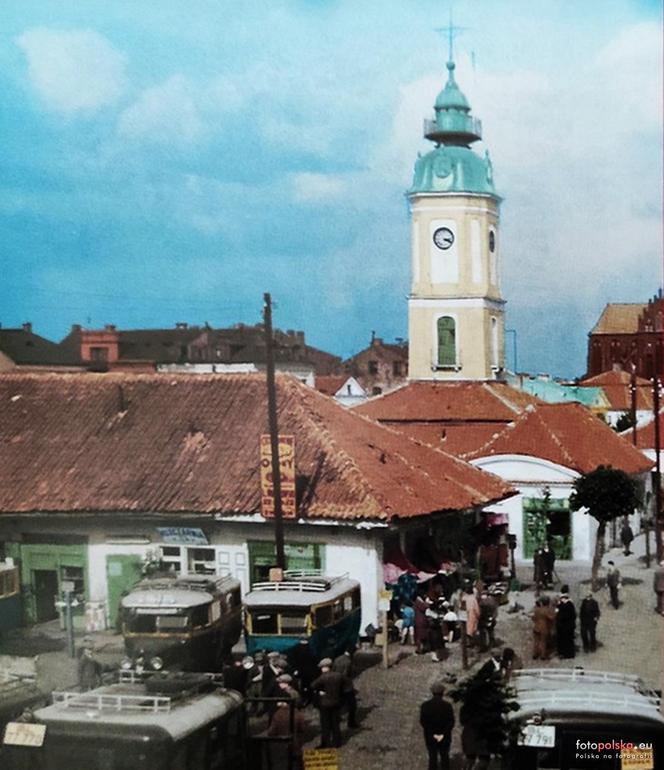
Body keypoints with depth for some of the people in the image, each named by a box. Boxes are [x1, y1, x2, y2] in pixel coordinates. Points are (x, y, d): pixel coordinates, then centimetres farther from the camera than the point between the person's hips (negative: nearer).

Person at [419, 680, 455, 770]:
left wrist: (433, 734, -9)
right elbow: (451, 722, -14)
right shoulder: (447, 706, -14)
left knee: (432, 757, 13)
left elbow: (423, 722, -11)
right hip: (445, 738, 0)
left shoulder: (425, 705, -12)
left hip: (430, 737, 1)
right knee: (444, 757, 16)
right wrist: (443, 734, -13)